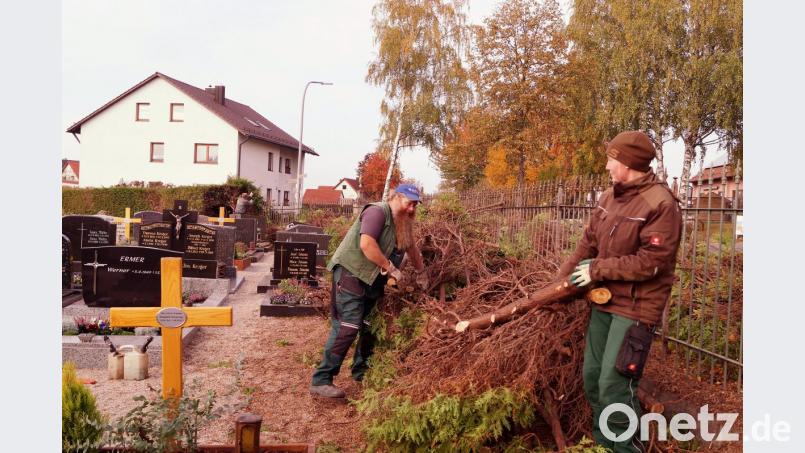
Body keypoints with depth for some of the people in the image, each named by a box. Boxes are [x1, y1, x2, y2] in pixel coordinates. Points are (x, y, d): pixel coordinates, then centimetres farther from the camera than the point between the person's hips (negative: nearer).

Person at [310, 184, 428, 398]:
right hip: (351, 273, -9)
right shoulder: (378, 211, -15)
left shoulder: (401, 223, 14)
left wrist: (421, 272, 38)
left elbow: (410, 248, 31)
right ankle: (321, 380, -9)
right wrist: (390, 268, -20)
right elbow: (366, 244, -28)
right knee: (347, 327, -15)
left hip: (373, 280, 10)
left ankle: (361, 372, 29)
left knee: (371, 326, 12)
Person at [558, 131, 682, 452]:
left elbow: (650, 262, -22)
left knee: (614, 383, -8)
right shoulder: (609, 197, 6)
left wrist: (597, 270, -15)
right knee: (592, 376, 14)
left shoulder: (661, 204, -18)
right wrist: (561, 281, 9)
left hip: (636, 306, -8)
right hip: (604, 299, 8)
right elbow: (588, 243, 12)